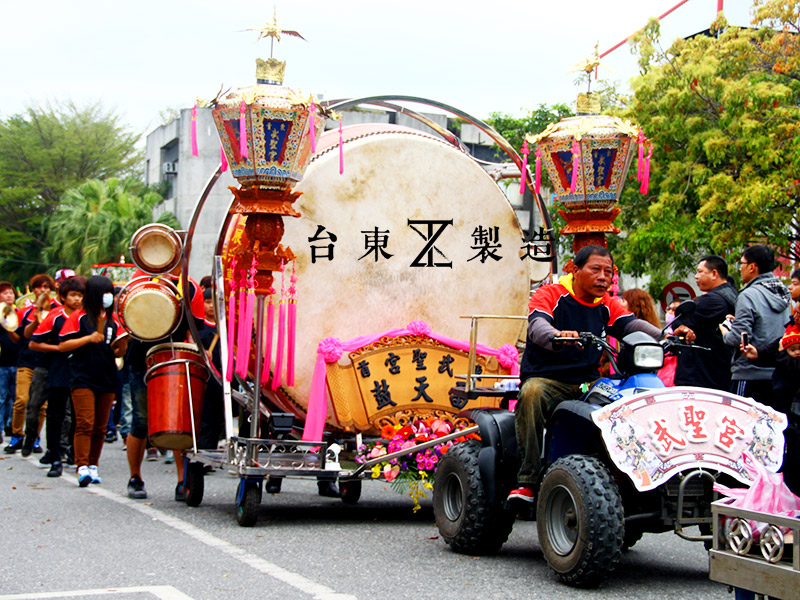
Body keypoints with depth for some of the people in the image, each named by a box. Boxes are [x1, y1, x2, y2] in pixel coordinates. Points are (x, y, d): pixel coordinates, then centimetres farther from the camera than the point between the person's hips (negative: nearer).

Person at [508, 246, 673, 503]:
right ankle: (527, 480, -33)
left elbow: (632, 324, -2)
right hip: (546, 379, -5)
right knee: (531, 393, -36)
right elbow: (537, 326, -22)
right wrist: (556, 336, -46)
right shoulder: (549, 295, -2)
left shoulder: (608, 304, 15)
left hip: (587, 383, 5)